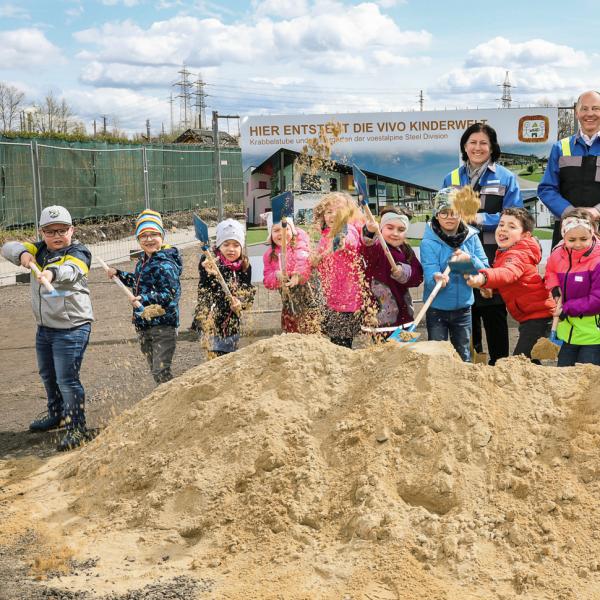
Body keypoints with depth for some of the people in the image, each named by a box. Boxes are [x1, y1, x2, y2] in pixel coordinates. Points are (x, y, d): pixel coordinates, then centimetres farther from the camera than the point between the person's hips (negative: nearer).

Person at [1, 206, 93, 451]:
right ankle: (57, 414, 44)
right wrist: (22, 253, -29)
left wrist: (52, 273, -59)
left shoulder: (78, 253, -14)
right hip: (44, 327, 8)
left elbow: (70, 271, -37)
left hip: (71, 328, -7)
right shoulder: (39, 250, 5)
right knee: (47, 375, 23)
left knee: (67, 379, -8)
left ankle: (77, 428, 4)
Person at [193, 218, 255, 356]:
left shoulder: (244, 266, 3)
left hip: (232, 322, 5)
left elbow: (249, 293, 10)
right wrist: (210, 274, -38)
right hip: (211, 320, -5)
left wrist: (240, 303, -10)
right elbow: (204, 293, -21)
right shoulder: (209, 263, -11)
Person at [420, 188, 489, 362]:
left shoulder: (471, 237, -3)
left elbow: (485, 270, -3)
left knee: (464, 356, 16)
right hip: (437, 308, -3)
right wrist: (437, 278, -45)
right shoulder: (429, 242, -13)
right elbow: (429, 275, -22)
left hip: (463, 307, 3)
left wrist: (470, 259, -22)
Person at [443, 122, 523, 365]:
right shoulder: (451, 179, 13)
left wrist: (480, 218, -14)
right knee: (466, 312, 7)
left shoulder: (506, 178, 3)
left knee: (494, 313, 2)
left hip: (493, 257, -3)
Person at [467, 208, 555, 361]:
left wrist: (483, 278, -63)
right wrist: (490, 288, 1)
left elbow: (508, 273, -42)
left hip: (538, 316, -11)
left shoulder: (518, 255, -19)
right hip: (528, 318, 11)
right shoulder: (505, 252, 12)